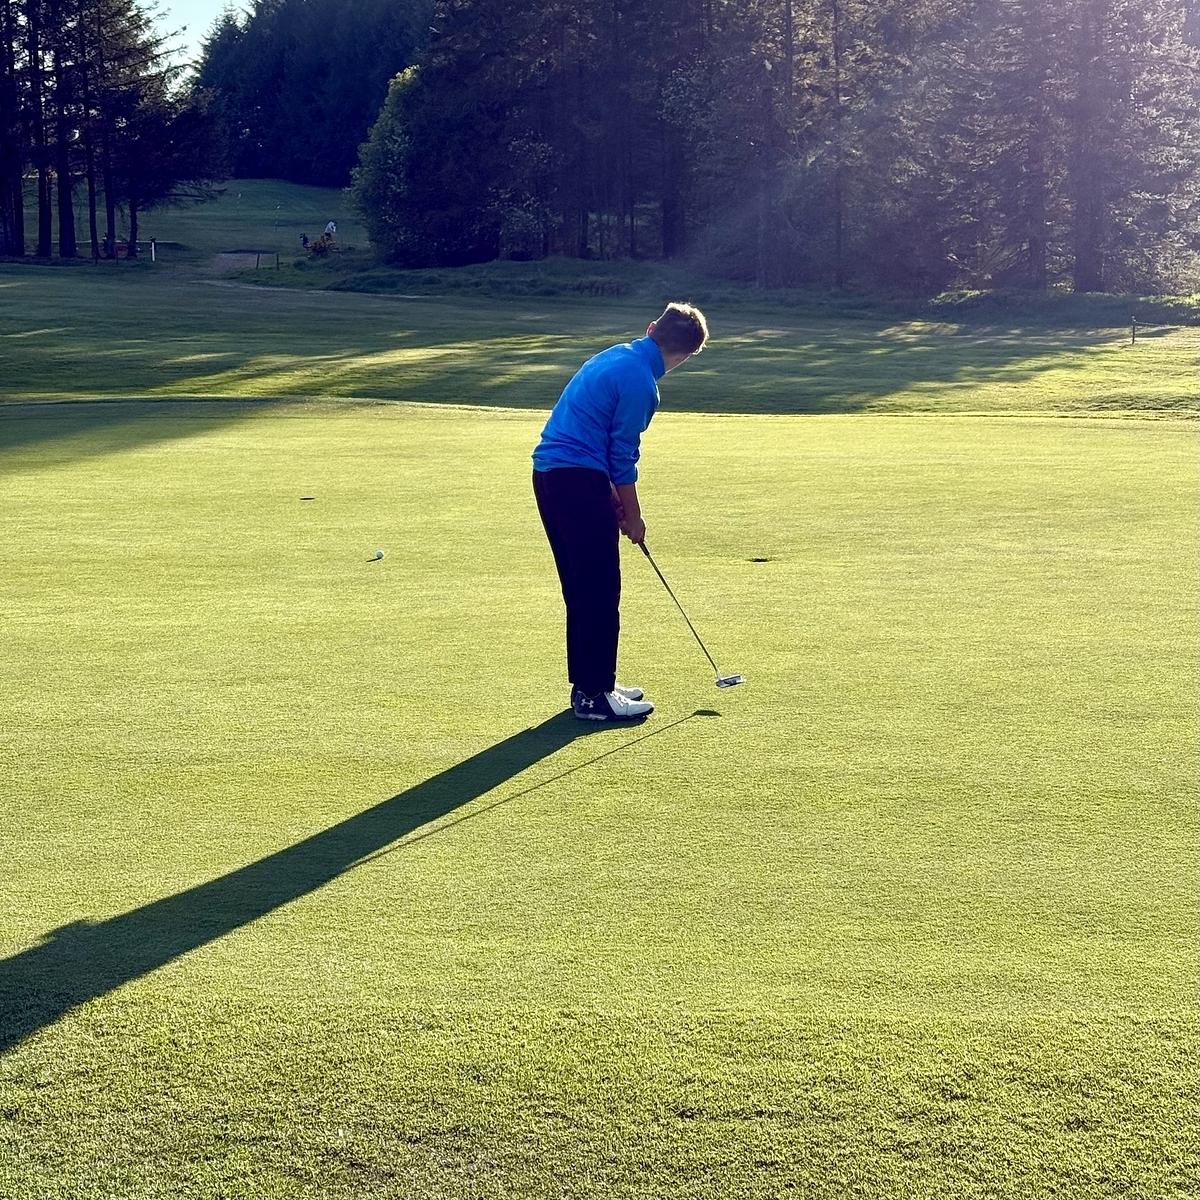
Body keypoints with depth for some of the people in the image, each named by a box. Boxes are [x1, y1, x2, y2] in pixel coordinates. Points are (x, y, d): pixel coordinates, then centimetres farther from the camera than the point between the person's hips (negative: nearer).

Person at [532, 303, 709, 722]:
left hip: (549, 474, 10)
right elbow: (623, 455, -10)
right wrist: (633, 516, 3)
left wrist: (613, 498, 19)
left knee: (581, 589, 16)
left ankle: (588, 683, 23)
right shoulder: (639, 380, -14)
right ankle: (595, 695, 0)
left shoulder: (615, 357, 15)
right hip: (578, 482, -10)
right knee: (601, 592, -3)